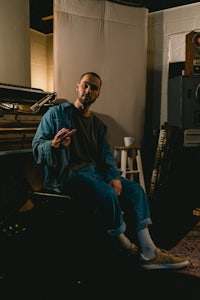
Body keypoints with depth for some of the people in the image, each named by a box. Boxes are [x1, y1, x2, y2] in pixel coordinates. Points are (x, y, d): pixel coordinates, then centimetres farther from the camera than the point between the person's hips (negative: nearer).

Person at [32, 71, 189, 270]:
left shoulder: (98, 125, 18)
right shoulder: (57, 113, 0)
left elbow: (106, 155, 11)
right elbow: (37, 147, -7)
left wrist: (114, 177, -10)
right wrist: (54, 144, -31)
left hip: (94, 171, 7)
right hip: (66, 174, -7)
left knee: (135, 189, -8)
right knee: (107, 193, -32)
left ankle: (148, 253, -8)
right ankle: (126, 247, -8)